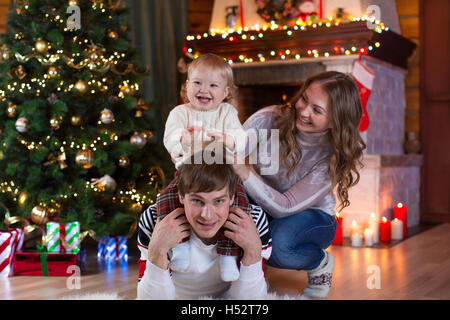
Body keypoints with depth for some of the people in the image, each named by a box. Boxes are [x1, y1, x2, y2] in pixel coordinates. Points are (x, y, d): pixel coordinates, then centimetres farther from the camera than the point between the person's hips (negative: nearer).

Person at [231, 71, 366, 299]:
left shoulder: (333, 157, -23)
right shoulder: (270, 119, -18)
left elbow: (284, 207, -30)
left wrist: (243, 171, -44)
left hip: (313, 216, -3)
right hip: (261, 205, 3)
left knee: (277, 243, -37)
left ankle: (321, 263, -1)